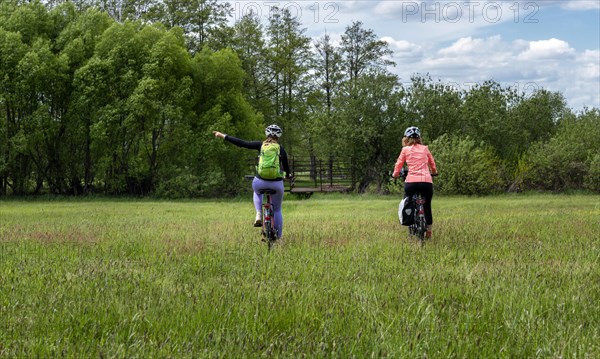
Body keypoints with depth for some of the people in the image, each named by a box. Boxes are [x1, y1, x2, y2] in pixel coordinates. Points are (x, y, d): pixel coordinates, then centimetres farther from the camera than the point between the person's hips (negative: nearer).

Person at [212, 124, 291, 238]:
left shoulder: (261, 145, 2)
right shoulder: (281, 149, 5)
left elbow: (241, 143, -2)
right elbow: (286, 166, 18)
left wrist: (223, 136, 4)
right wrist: (287, 175, 41)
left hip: (260, 182, 0)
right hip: (276, 184, 0)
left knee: (257, 192, 37)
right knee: (277, 210, 18)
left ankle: (259, 215, 14)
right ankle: (278, 237, 17)